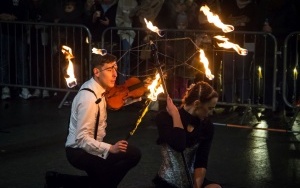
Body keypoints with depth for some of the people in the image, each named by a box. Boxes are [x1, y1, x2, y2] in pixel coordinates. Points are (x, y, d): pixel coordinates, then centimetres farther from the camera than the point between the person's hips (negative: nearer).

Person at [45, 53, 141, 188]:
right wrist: (110, 148, -36)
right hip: (80, 152, -9)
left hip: (86, 148, 9)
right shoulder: (88, 98, -27)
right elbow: (81, 138, -30)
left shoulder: (96, 89, 0)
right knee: (133, 154, -22)